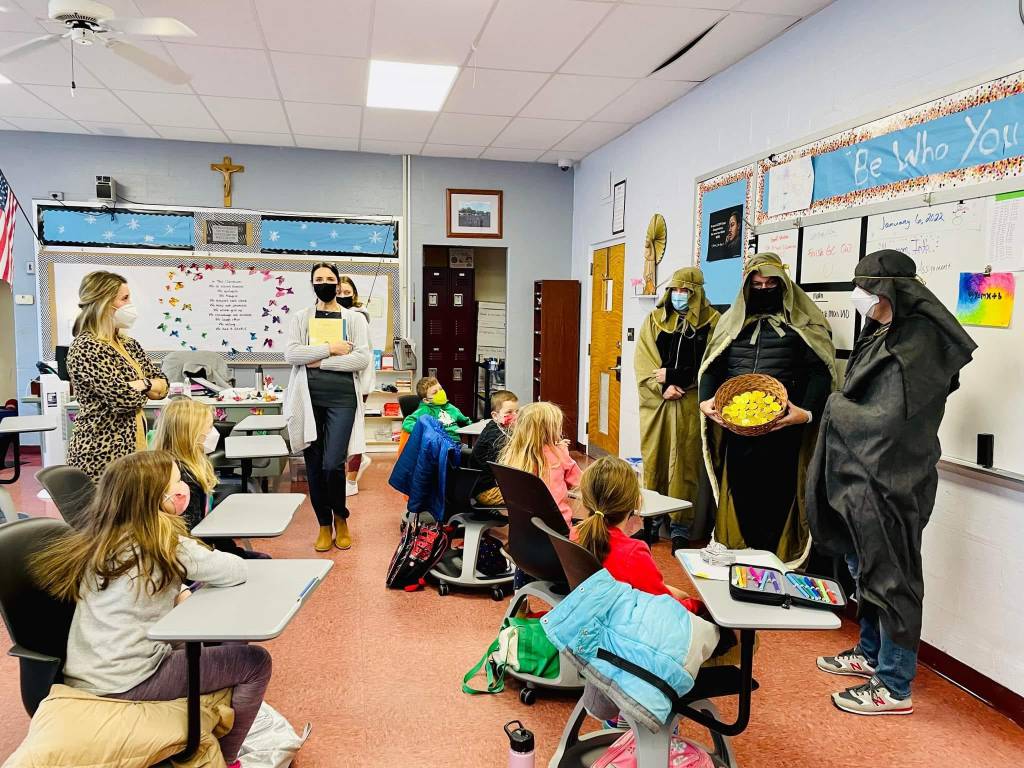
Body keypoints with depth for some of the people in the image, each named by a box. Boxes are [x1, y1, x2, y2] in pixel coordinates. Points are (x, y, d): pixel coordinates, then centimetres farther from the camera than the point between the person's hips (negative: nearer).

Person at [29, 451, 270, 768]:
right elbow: (237, 570, -17)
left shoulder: (104, 538, 5)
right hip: (125, 682, -9)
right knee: (255, 662, -1)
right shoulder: (165, 544, -19)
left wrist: (180, 594, 2)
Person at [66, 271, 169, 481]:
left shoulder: (128, 343, 11)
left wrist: (139, 385, -10)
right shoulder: (85, 348, -14)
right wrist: (147, 386, -3)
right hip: (101, 452, -7)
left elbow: (163, 384, 9)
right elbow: (123, 397, -22)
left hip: (132, 446, 7)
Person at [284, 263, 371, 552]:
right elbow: (291, 354, -4)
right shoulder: (301, 318, 10)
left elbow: (363, 358, -7)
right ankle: (324, 525, 22)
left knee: (333, 464, -10)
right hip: (309, 398, 2)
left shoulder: (354, 318, 6)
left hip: (342, 398, -2)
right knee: (314, 466, 7)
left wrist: (320, 362, -9)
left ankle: (341, 517, 18)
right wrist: (331, 348, -10)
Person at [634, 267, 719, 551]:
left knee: (683, 464, -1)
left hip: (690, 405, -3)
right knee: (653, 461, 6)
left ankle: (681, 527, 7)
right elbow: (642, 362, 3)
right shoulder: (654, 319, 10)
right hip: (655, 402, 3)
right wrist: (662, 387, -11)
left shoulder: (711, 321, 1)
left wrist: (672, 376, -10)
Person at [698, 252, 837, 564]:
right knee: (740, 494, 9)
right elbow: (713, 365, 14)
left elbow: (820, 371, -5)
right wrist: (706, 400, -3)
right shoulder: (733, 320, 16)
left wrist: (807, 411, -20)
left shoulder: (803, 322, 3)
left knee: (776, 496, 0)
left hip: (781, 428, -3)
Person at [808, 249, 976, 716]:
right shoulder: (882, 335, 8)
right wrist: (841, 409, -3)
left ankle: (894, 687, 15)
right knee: (864, 568, 21)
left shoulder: (917, 344, -19)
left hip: (889, 481, -9)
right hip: (864, 473, 9)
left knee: (890, 577, 1)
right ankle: (871, 655, 38)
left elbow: (886, 420, -21)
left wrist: (835, 407, -10)